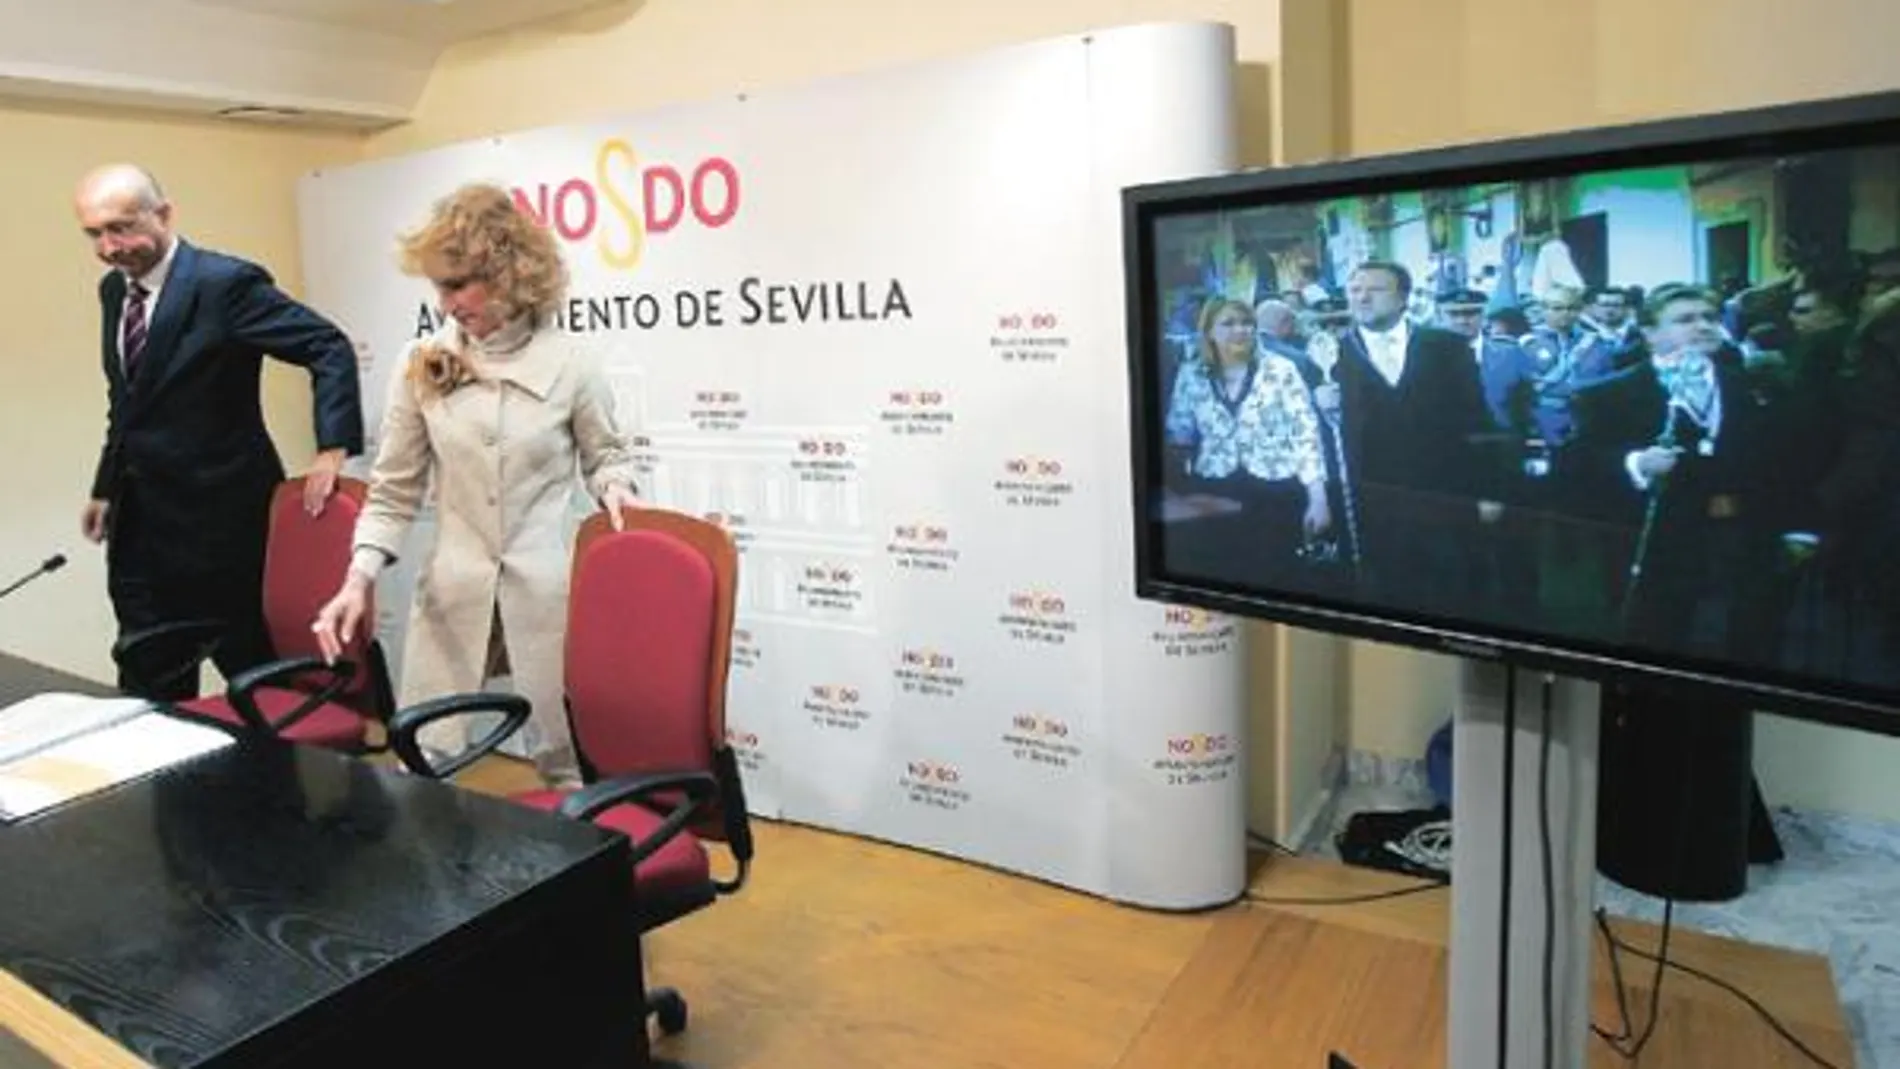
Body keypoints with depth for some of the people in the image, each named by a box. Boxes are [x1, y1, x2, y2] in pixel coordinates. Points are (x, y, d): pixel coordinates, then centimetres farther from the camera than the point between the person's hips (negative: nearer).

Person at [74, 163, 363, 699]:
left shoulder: (226, 282, -15)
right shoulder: (113, 289, 9)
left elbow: (331, 349, -18)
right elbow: (126, 403, 18)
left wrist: (333, 450, -25)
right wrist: (105, 488, 18)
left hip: (219, 515, -7)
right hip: (139, 524, 7)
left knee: (255, 673, 6)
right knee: (147, 685, 12)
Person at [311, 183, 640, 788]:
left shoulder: (568, 363, -5)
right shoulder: (422, 365, 0)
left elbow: (606, 455, 9)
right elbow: (393, 490, 4)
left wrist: (613, 487, -14)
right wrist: (359, 578, -6)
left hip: (546, 591, -2)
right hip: (452, 592, 2)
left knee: (567, 761, 8)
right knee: (421, 762, 9)